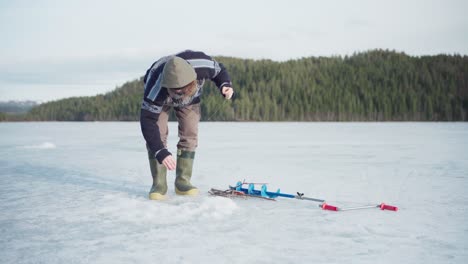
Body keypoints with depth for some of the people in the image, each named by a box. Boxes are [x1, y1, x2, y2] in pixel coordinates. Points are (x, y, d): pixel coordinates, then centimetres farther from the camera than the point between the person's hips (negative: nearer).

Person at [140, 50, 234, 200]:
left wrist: (225, 85, -36)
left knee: (190, 134, -8)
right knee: (158, 134, -18)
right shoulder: (156, 88, -47)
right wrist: (161, 152, -53)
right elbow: (148, 121, -43)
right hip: (160, 98, -3)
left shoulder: (203, 65, -40)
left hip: (191, 99, 3)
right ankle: (159, 184, -11)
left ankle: (183, 181, 0)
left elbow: (219, 70, -15)